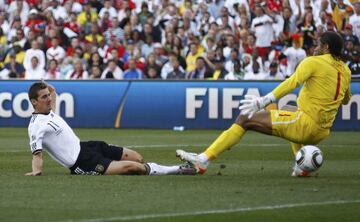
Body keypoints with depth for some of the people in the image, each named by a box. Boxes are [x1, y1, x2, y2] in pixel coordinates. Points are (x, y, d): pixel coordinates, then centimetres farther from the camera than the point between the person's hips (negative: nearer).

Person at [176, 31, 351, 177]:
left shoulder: (314, 62, -7)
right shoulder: (345, 70, 12)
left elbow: (292, 83, -20)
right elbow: (346, 100, 26)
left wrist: (263, 102, -24)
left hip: (306, 124, -7)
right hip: (322, 133, 7)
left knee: (245, 119, -4)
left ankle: (202, 161, -14)